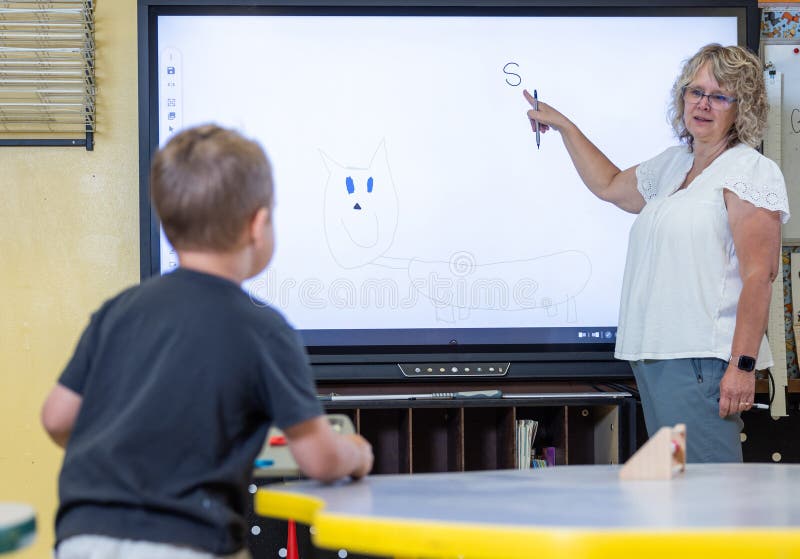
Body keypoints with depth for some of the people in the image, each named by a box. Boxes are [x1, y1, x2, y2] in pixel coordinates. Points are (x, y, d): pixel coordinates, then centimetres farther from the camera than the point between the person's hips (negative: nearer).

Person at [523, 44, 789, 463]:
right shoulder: (672, 165, 20)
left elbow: (759, 274, -15)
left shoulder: (751, 171, -6)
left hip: (704, 361, -9)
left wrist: (743, 365, -22)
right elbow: (610, 185, 41)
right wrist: (562, 125, 40)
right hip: (654, 359, 9)